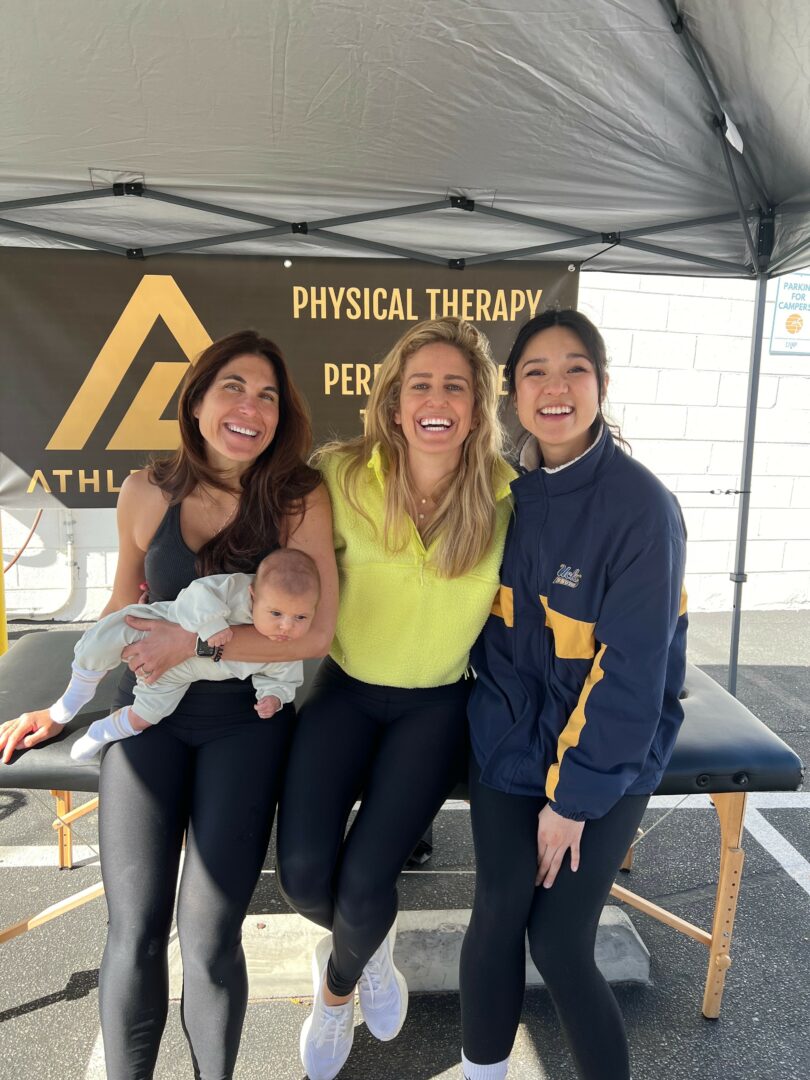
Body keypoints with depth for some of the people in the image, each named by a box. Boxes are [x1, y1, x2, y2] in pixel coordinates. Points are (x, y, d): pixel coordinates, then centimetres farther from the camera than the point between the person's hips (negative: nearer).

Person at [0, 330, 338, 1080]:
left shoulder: (300, 499, -8)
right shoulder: (146, 493, 0)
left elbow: (315, 633, -14)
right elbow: (121, 612, 13)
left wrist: (195, 643, -17)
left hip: (245, 723, -2)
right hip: (148, 715, 2)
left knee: (208, 937, -1)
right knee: (134, 934, 0)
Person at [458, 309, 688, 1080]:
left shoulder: (642, 506, -19)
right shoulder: (509, 492, -2)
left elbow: (632, 669, -18)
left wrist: (574, 793, -13)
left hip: (606, 757, -3)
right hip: (509, 745, 4)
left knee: (559, 945, 2)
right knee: (497, 918, 5)